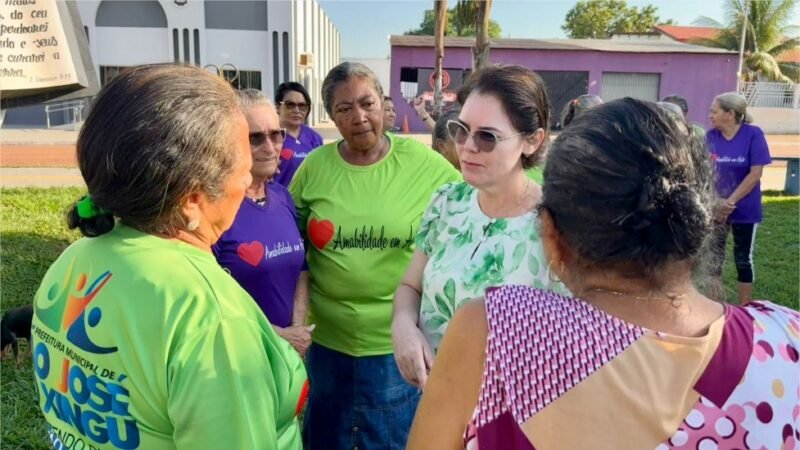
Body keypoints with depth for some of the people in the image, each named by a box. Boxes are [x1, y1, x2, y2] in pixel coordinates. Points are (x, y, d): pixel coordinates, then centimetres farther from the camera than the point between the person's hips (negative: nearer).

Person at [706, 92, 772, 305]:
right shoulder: (710, 136, -4)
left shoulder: (753, 134, -11)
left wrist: (730, 202, -16)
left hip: (745, 209, -2)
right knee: (713, 258, 7)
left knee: (743, 259, 9)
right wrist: (716, 202, -18)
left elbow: (755, 174, -13)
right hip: (715, 208, 3)